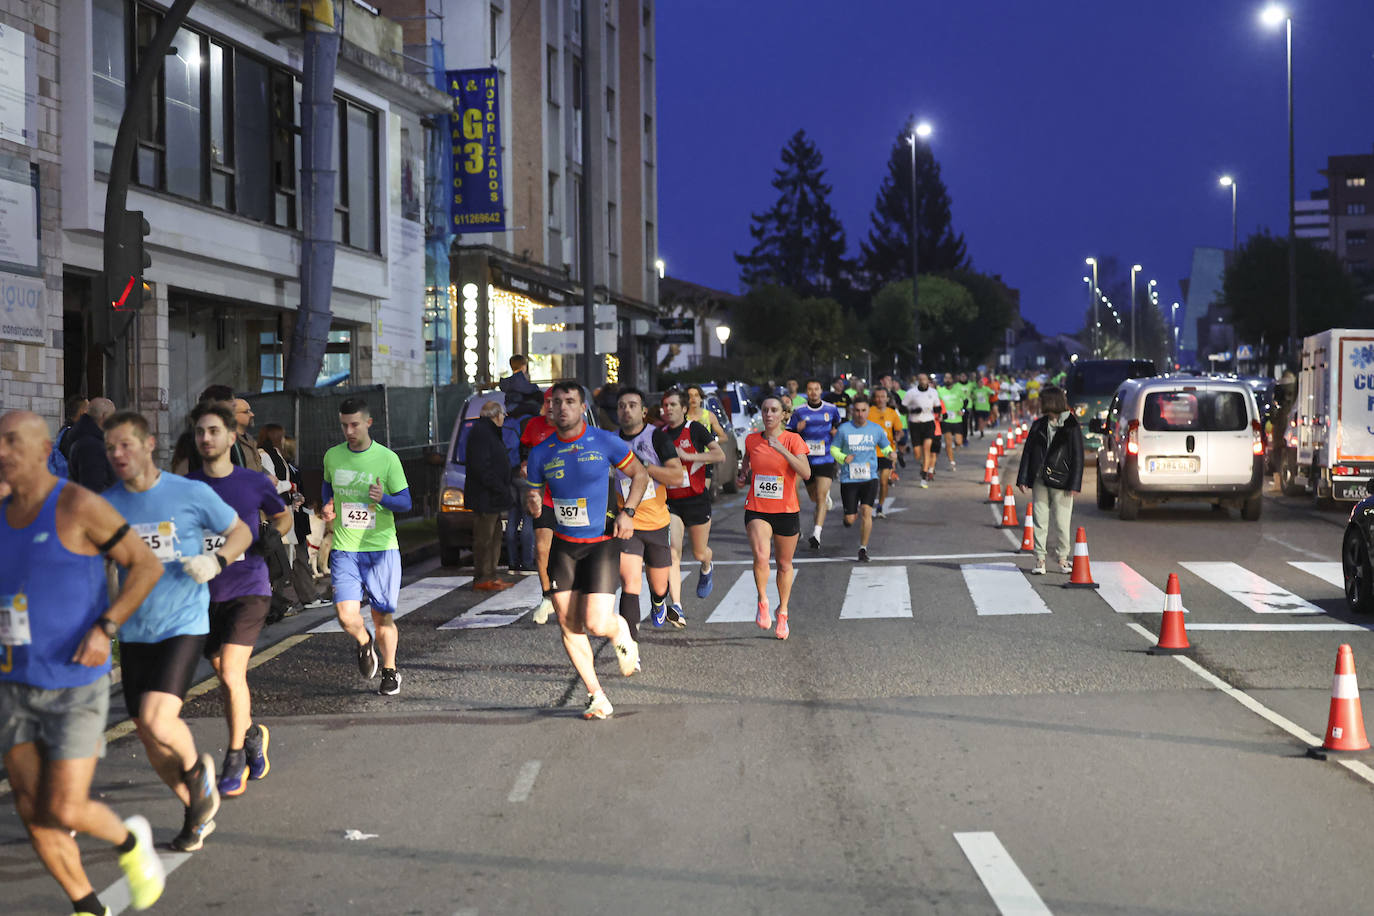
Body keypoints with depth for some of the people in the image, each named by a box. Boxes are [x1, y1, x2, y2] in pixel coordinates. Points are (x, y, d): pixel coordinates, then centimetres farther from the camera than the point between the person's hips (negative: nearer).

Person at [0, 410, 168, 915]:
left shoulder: (78, 506, -15)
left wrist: (104, 628, -21)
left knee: (64, 813, -9)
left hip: (76, 686, -6)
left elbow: (147, 565, -11)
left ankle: (130, 841, 23)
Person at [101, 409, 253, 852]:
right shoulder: (106, 505, 2)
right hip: (134, 631, 5)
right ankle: (198, 809, 29)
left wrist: (215, 561, -13)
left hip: (184, 624, -4)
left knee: (157, 721, -22)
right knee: (147, 734, 8)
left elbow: (241, 532, 6)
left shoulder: (191, 494, -6)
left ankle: (196, 766, 11)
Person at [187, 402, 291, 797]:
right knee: (225, 677, 12)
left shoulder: (255, 483, -2)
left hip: (249, 590, -3)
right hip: (207, 592, 3)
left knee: (231, 673, -15)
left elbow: (283, 516, 17)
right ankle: (251, 733, 38)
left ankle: (234, 760, -2)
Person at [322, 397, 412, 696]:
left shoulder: (387, 458, -5)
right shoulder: (332, 456, 4)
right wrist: (328, 505, 5)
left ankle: (390, 671, 28)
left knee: (382, 616, 6)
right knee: (346, 615, -14)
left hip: (381, 548, -1)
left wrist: (383, 499, -21)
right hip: (344, 549, 2)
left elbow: (406, 501, -1)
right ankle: (365, 644, 20)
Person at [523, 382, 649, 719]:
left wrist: (627, 512, -6)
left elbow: (640, 474, 7)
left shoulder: (605, 442, -6)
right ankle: (598, 698, 9)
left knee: (596, 624, -14)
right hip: (563, 546, 3)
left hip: (602, 543, -3)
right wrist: (533, 502, -14)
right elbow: (534, 509, 10)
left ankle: (622, 632, 23)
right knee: (569, 626, -2)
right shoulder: (540, 453, 2)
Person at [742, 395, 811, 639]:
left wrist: (782, 450, -25)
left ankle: (783, 611, 31)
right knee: (761, 556, -22)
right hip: (756, 510, 1)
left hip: (787, 510, -1)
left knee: (785, 564, 11)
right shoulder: (752, 440, 4)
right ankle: (763, 602, 0)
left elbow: (806, 473, -19)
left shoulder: (793, 440, -6)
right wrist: (746, 475, 8)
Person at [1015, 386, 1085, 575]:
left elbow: (1077, 457, -3)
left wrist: (1074, 484, -9)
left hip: (1060, 482, -4)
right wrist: (1023, 479, 2)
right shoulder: (1038, 425, 11)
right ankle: (1040, 560, 6)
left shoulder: (1071, 427, -2)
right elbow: (1028, 452, 11)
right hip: (1039, 481, 4)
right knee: (1040, 521, 2)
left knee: (1061, 523, -1)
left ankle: (1063, 558, 14)